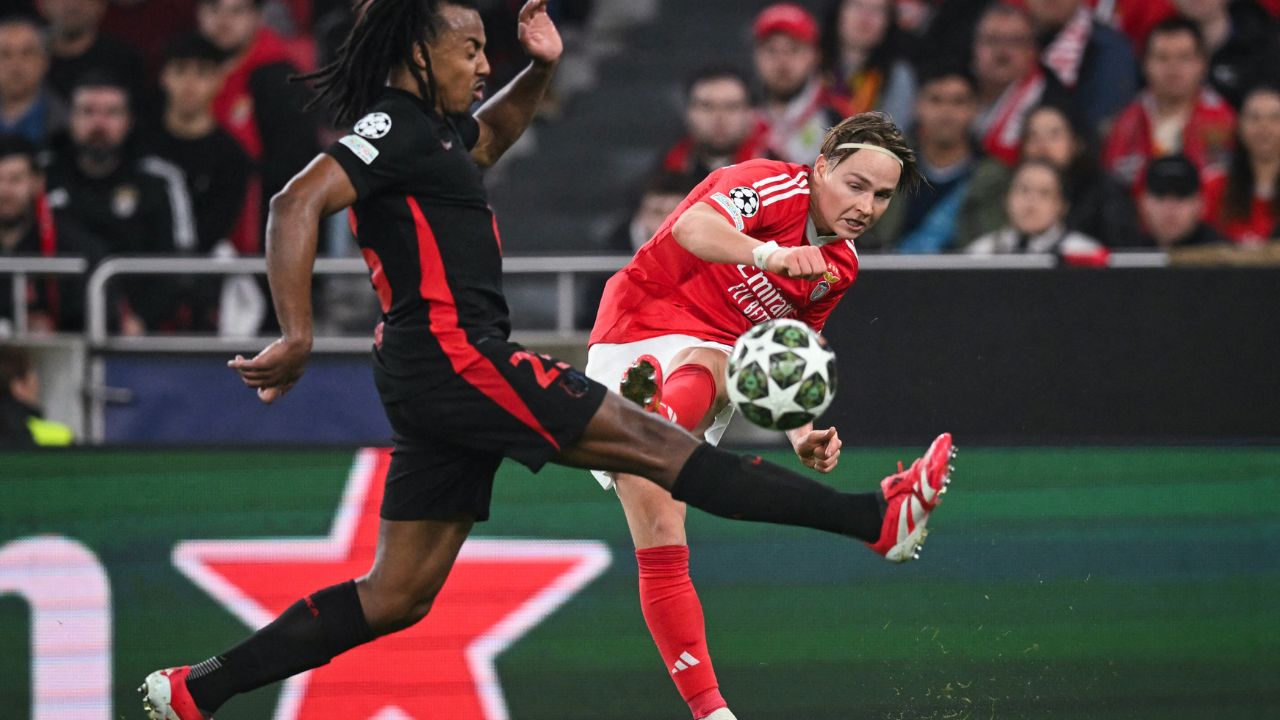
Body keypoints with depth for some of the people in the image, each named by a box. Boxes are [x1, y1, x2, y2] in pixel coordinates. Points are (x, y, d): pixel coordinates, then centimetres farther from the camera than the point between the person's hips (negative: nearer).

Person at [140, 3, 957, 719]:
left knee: (397, 596, 8)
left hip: (439, 379, 10)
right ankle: (878, 517, -11)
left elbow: (492, 132, 42)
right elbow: (296, 206, -23)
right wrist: (298, 340, -32)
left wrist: (542, 68, 24)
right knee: (658, 444, -10)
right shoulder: (394, 128, -10)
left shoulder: (429, 128, 19)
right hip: (456, 355, -10)